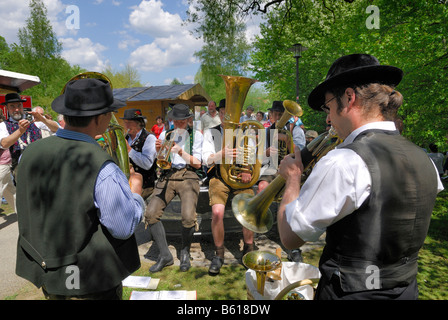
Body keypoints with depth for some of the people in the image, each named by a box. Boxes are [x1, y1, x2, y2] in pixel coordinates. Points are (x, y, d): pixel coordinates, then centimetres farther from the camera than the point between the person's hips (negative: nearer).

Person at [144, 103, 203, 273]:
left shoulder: (196, 135, 9)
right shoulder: (165, 134, 16)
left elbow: (197, 164, 2)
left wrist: (181, 152, -13)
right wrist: (158, 150, -6)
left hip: (188, 176, -3)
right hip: (167, 176, 3)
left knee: (188, 216, -23)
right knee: (151, 213, -17)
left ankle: (185, 253, 7)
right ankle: (165, 255, 0)